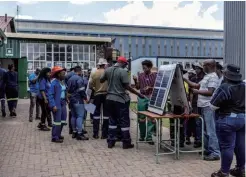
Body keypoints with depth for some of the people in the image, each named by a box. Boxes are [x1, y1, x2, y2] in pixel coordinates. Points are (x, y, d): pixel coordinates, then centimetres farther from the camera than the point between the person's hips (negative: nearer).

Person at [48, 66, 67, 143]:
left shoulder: (63, 82, 10)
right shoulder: (54, 82, -13)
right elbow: (51, 95, -16)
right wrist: (53, 105, -22)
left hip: (63, 103, 9)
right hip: (57, 104, -9)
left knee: (63, 120, 16)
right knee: (57, 121, -4)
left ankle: (58, 135, 32)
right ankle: (54, 137, 7)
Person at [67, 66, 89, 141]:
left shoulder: (70, 79, 16)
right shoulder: (79, 78, -13)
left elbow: (68, 90, 21)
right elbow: (81, 90, -19)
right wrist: (85, 98, -10)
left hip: (71, 99, 9)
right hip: (78, 100, -9)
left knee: (73, 116, 13)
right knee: (80, 116, -8)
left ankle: (74, 132, 19)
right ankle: (79, 133, -10)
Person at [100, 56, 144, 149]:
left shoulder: (108, 70, 3)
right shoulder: (123, 71, -15)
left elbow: (101, 80, 15)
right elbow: (127, 86, -18)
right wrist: (138, 94, -11)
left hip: (110, 98, 6)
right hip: (121, 99, -6)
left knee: (112, 120, 15)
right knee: (124, 121, 4)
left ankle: (111, 141, 17)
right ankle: (126, 143, 10)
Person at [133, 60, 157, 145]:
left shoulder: (155, 75, 0)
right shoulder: (140, 75, 8)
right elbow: (138, 87, 12)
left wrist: (150, 87, -14)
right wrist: (135, 81, -5)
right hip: (142, 98, 3)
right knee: (141, 118, 8)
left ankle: (149, 136, 6)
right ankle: (142, 135, 22)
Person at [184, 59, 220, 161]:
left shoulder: (213, 77, -12)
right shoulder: (207, 76, 19)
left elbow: (210, 92, -20)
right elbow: (197, 85, 24)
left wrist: (197, 92, -11)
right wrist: (184, 79, 22)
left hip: (208, 107, -10)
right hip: (203, 106, 10)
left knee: (210, 130, -8)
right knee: (205, 130, 15)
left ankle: (215, 153, -3)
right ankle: (207, 150, 24)